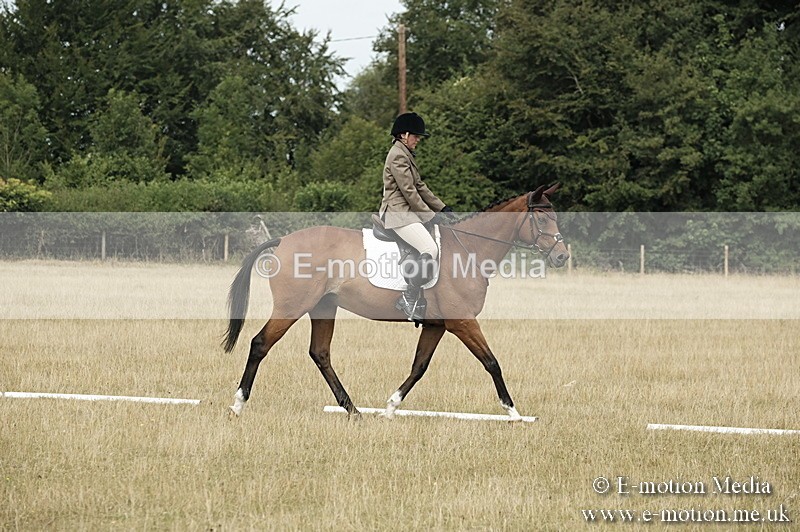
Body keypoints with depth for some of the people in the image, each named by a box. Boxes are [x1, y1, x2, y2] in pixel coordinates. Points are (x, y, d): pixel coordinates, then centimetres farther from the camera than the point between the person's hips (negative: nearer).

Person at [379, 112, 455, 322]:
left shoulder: (406, 155, 21)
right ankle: (409, 299, -19)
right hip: (398, 213, -11)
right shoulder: (398, 156, -12)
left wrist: (442, 208, 14)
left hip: (408, 211, 11)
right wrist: (430, 216, -14)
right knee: (431, 250, -24)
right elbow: (409, 191, -16)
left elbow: (420, 187, 22)